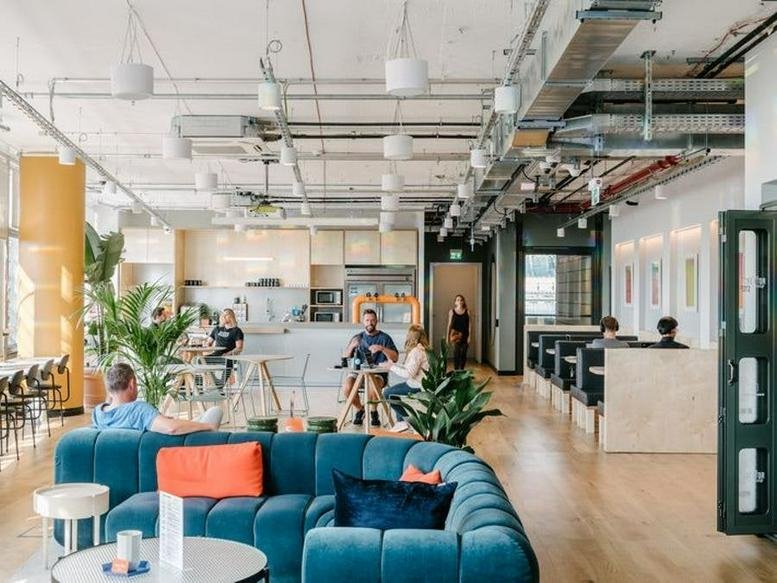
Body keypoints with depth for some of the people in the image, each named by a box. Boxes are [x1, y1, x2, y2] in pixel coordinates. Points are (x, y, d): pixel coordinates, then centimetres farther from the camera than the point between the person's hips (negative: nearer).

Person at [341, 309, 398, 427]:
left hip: (378, 373, -3)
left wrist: (382, 348, -21)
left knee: (374, 384, -37)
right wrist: (351, 346, -14)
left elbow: (395, 358, -4)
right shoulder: (358, 338, 14)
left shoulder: (384, 338, 6)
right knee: (347, 386, -28)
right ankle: (360, 409, 2)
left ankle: (374, 411, -7)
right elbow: (345, 357, 7)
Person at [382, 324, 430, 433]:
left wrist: (393, 368, -15)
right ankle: (401, 421, 22)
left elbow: (409, 374, -26)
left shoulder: (416, 351, -22)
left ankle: (407, 420, 2)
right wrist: (394, 365, 8)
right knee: (392, 390, 24)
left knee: (387, 393, -5)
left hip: (416, 386, -11)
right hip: (419, 383, 11)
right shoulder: (422, 349, 10)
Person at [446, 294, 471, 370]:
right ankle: (456, 370, -10)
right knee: (456, 352, -14)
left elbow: (470, 324, 3)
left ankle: (461, 369, 15)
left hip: (465, 335, 1)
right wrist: (448, 336, 5)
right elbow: (449, 324, 7)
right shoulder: (452, 311, 4)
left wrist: (469, 336, -3)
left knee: (463, 353, 3)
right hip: (456, 334, -1)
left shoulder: (467, 311, 4)